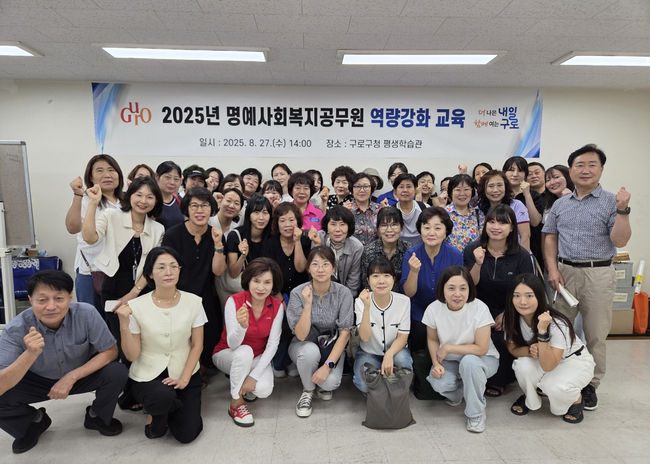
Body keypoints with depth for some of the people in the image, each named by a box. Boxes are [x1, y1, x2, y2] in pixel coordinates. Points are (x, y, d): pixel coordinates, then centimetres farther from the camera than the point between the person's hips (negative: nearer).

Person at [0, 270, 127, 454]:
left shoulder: (86, 314, -26)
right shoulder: (16, 329, -25)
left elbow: (110, 351, -18)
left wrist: (72, 377, -27)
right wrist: (31, 353, -46)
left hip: (81, 375, 0)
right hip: (38, 381, 1)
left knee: (117, 373, -26)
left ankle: (98, 417, 7)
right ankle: (35, 422, 11)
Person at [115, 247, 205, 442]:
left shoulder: (193, 302, -7)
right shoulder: (136, 306, -11)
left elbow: (197, 345, -2)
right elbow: (132, 355, -8)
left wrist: (184, 378, -11)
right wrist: (124, 324, -21)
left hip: (185, 373, 2)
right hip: (147, 375, -2)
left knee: (187, 434, -9)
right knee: (164, 397, -35)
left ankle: (163, 410, 25)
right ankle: (155, 414, 4)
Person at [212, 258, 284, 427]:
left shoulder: (277, 306, -14)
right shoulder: (234, 301, -22)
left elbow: (272, 344, -12)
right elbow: (233, 344, -27)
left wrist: (254, 375, -21)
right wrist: (242, 326, -49)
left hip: (258, 357, 2)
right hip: (227, 354, -2)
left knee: (264, 389, -25)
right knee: (245, 351, -36)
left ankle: (247, 387, 11)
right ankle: (236, 403, -15)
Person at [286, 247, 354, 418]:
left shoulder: (343, 293, -15)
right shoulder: (298, 293, -17)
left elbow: (344, 333, -13)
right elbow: (301, 335, -21)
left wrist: (328, 365, -23)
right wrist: (308, 304, -34)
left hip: (332, 346, 0)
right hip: (304, 345, 0)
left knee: (330, 383, -27)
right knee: (310, 350, -35)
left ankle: (322, 384, 13)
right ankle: (307, 390, -4)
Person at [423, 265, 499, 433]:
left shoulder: (479, 308, -24)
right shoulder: (434, 309, -15)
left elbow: (482, 349, -22)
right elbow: (432, 339, 2)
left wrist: (448, 348, -21)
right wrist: (436, 363, -14)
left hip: (482, 360, -2)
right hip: (450, 362, 2)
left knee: (468, 361, -37)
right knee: (438, 383, -28)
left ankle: (476, 413, -12)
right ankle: (458, 393, 11)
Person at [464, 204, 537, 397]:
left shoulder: (522, 256, -3)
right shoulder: (472, 250, -1)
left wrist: (506, 314, -11)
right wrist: (478, 264, -21)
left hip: (509, 311, 0)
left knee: (501, 339, -25)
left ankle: (498, 381, 3)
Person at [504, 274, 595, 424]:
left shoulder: (557, 324, -32)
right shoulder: (512, 319, -19)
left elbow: (548, 366, -34)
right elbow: (512, 348, -6)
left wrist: (542, 331, -46)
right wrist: (530, 350, -29)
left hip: (575, 361, -4)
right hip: (542, 359, 4)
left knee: (553, 387, -34)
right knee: (523, 366, -30)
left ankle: (576, 400, 3)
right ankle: (529, 399, 2)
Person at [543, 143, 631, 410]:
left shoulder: (612, 202, -1)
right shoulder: (560, 205, 9)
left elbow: (620, 241, -8)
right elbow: (550, 238, 10)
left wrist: (623, 210, -20)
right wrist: (553, 269, -2)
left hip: (598, 275, -2)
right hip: (565, 272, 3)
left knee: (596, 335, 6)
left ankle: (590, 385, 22)